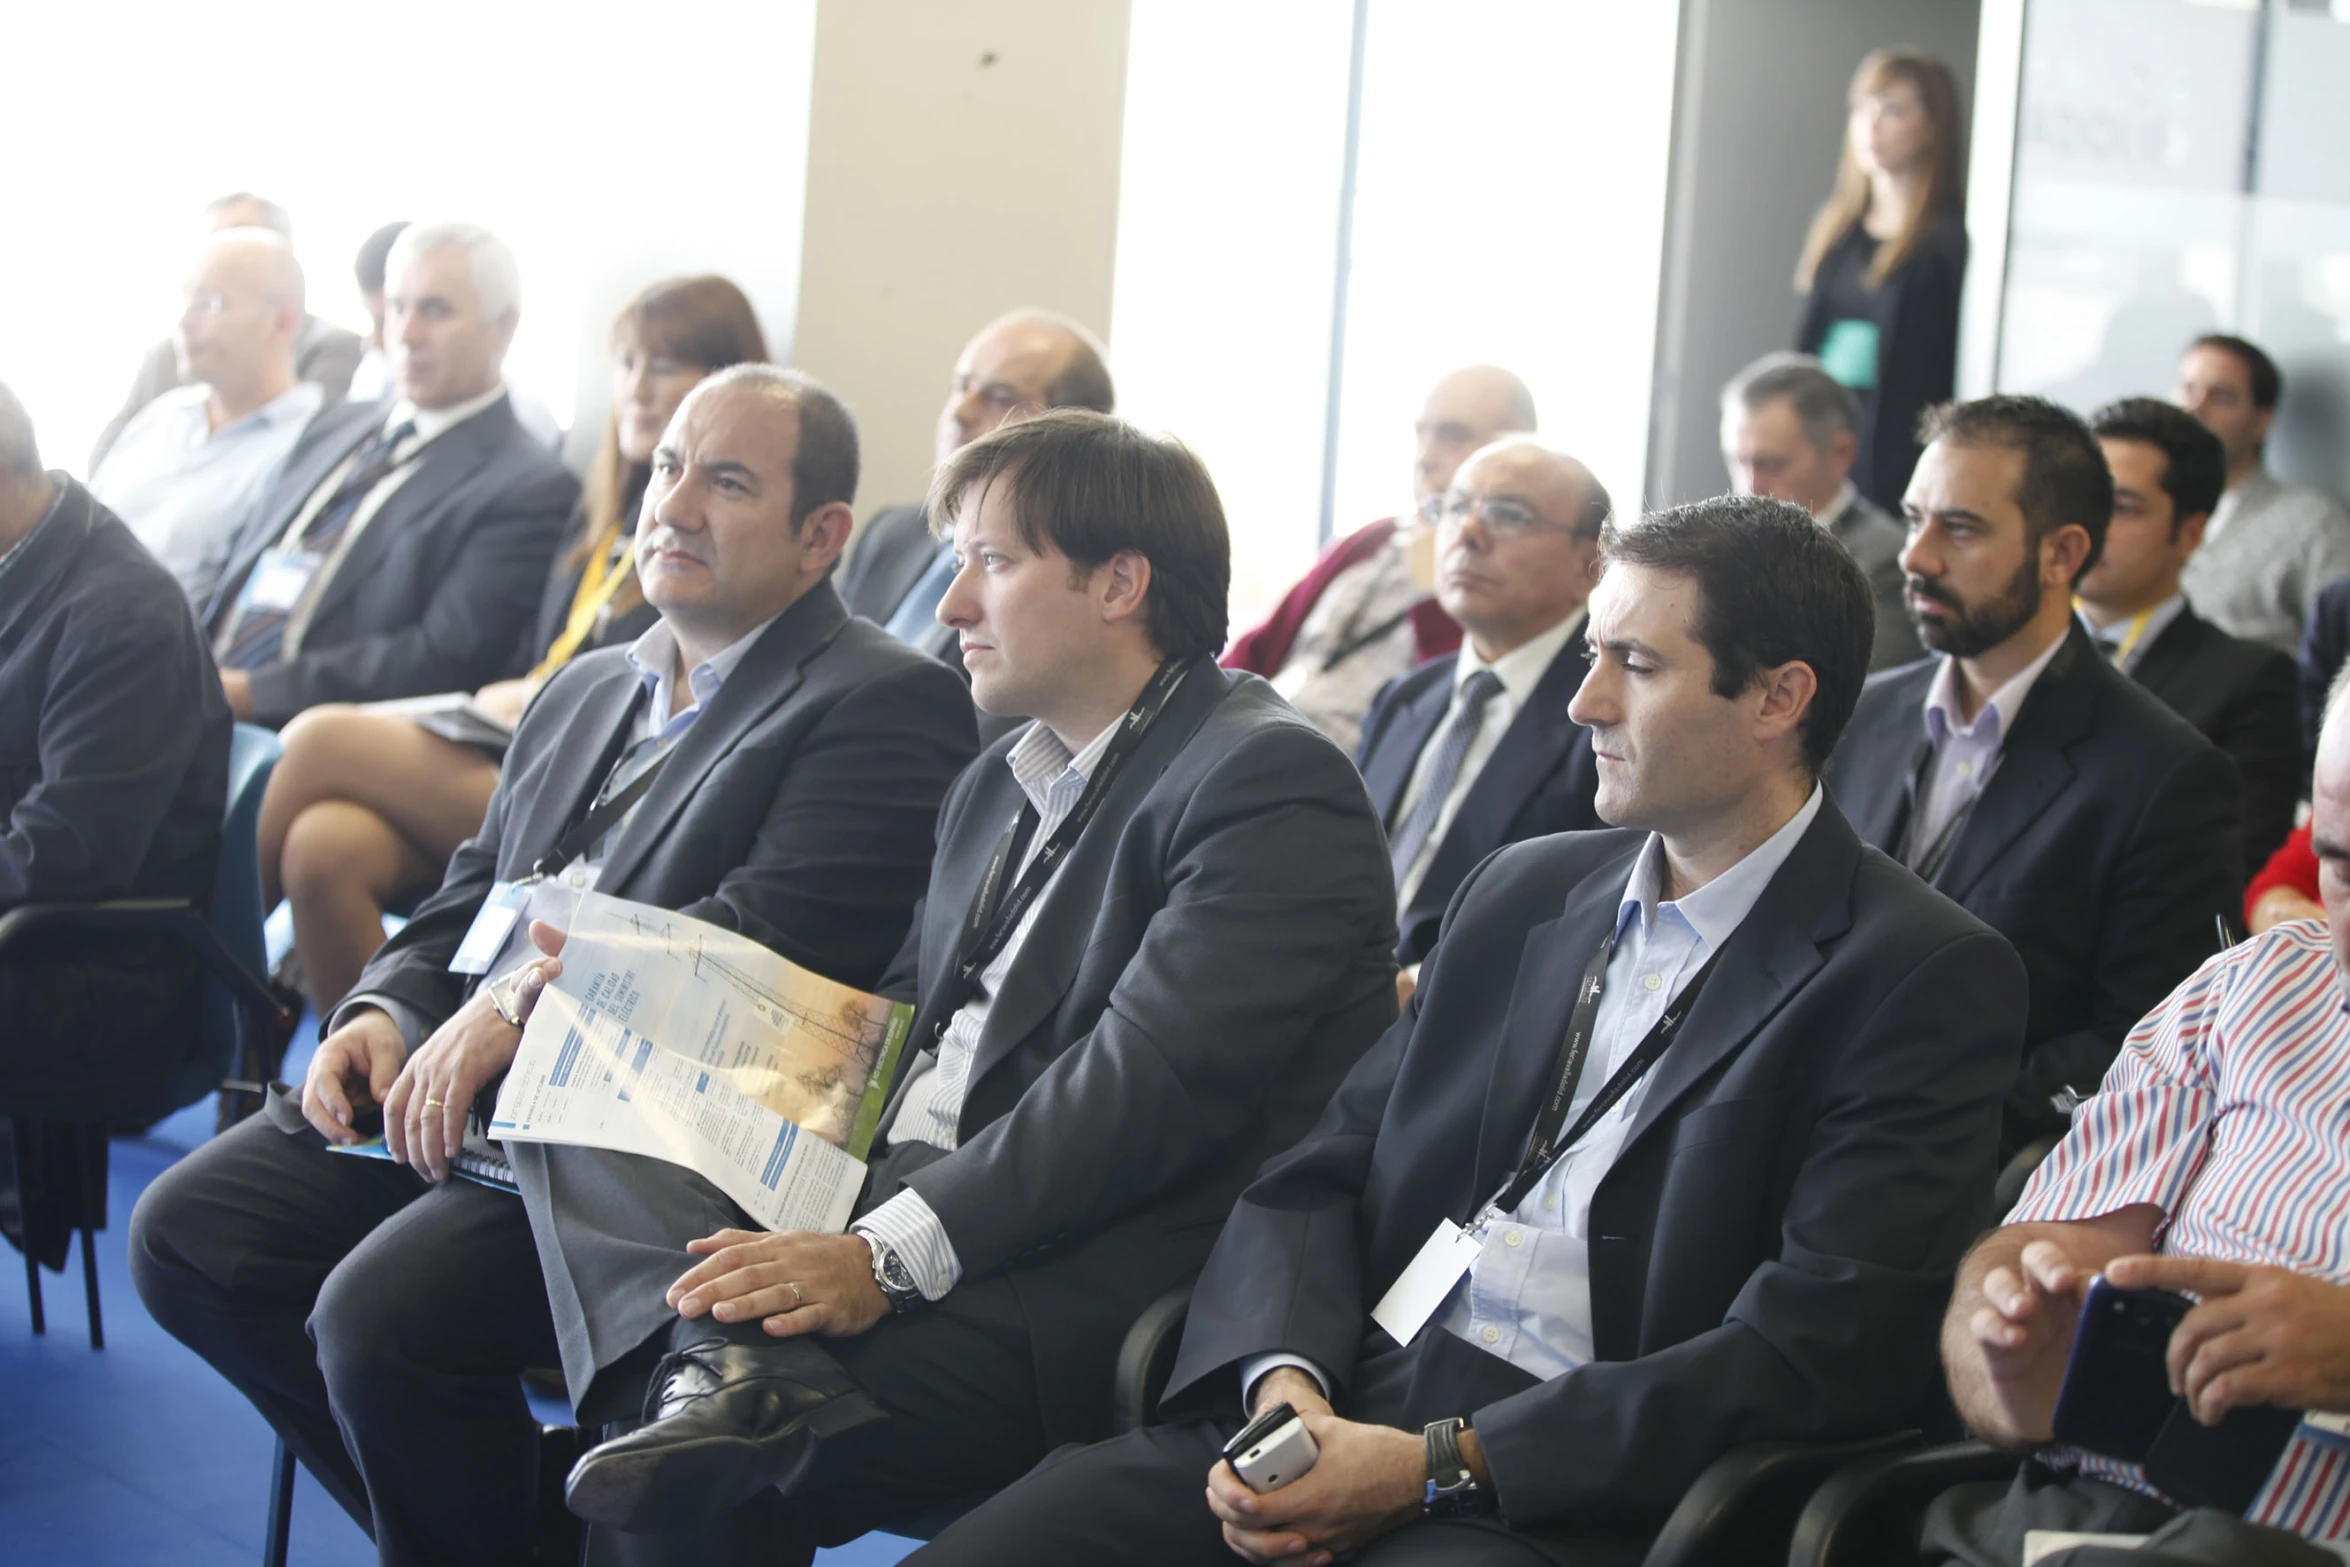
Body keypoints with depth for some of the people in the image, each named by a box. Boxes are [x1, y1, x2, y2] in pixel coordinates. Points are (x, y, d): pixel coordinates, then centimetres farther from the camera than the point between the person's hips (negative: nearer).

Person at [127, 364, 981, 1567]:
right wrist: (387, 1011, 1)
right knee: (184, 1237, -4)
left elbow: (779, 930, -18)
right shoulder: (588, 689, 23)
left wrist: (523, 1006, -21)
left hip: (653, 1142, -9)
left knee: (380, 1315, -28)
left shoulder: (885, 704, -5)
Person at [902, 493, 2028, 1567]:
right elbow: (1316, 1177, 16)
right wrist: (1281, 1384, -7)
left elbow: (1818, 1356, -12)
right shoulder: (1522, 890, 19)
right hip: (1326, 1416, 6)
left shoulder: (1927, 980, -2)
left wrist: (1440, 1463, -15)